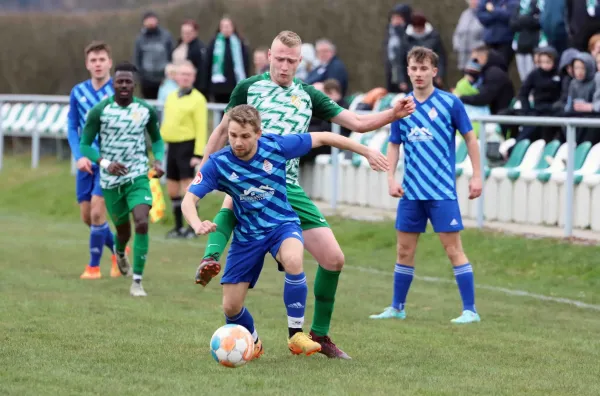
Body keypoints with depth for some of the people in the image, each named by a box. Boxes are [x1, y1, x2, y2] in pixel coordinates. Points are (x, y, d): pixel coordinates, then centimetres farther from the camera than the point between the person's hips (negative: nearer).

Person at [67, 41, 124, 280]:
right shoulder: (78, 92, 4)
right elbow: (72, 128, 6)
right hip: (86, 162, 4)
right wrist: (79, 156, -8)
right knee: (87, 216, 7)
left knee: (97, 211, -14)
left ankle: (94, 266, 0)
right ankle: (118, 249, 30)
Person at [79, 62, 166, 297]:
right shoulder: (99, 111, -9)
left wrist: (158, 161, -7)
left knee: (142, 224, -21)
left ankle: (137, 282, -13)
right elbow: (85, 145, -5)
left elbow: (157, 140, 13)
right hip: (110, 179, 0)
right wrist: (105, 163, -22)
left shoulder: (146, 110, -3)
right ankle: (120, 253, 53)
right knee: (123, 229, 13)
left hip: (138, 177, 0)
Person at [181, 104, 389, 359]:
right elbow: (189, 200, -22)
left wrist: (367, 152, 1)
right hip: (247, 235, 1)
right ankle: (252, 344, 35)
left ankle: (296, 335, -21)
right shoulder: (218, 163, -17)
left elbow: (322, 138, -4)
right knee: (231, 307, -1)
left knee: (293, 260, -37)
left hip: (282, 225, -1)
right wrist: (197, 225, -46)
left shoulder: (276, 147, -16)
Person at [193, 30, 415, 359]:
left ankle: (319, 334, 13)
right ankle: (210, 261, -54)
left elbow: (357, 123, 11)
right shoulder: (248, 88, 7)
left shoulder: (308, 96, 14)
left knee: (333, 259, -2)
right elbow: (223, 131, 16)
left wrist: (393, 114, -6)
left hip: (288, 188, 4)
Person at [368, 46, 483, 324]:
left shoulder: (449, 103, -5)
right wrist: (391, 178, -2)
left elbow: (470, 138, 2)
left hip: (442, 191, -4)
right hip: (411, 191, 4)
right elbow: (394, 145, 11)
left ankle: (470, 310, -3)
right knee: (404, 250, 10)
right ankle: (397, 308, 21)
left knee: (453, 249, -6)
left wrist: (476, 176, -2)